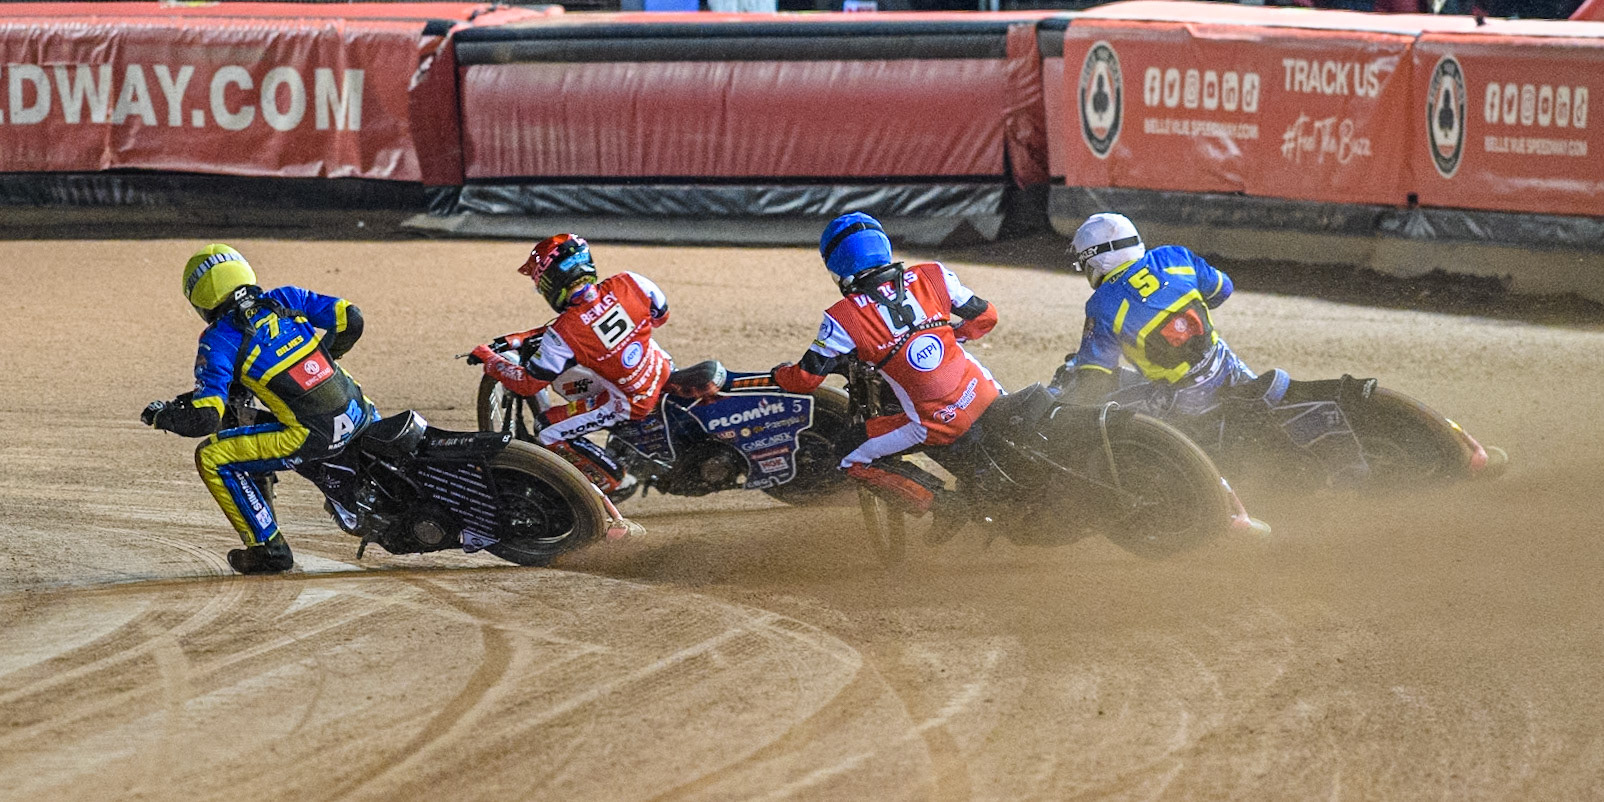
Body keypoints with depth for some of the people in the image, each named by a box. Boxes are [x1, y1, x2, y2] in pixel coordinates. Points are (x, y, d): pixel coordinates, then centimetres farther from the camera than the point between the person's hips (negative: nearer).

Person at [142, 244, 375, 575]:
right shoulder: (285, 299, 8)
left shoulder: (219, 342, -6)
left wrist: (161, 415, 7)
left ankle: (268, 547, 5)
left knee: (212, 458, 3)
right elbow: (350, 318, 8)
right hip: (356, 412, 6)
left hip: (312, 437, -6)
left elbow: (204, 419, -13)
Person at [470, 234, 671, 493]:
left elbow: (528, 383, -12)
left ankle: (611, 482, 11)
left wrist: (489, 360, 5)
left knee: (550, 432, 5)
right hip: (664, 373, 6)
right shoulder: (629, 283, -15)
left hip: (629, 403, -6)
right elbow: (661, 315, 5)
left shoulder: (563, 334, -25)